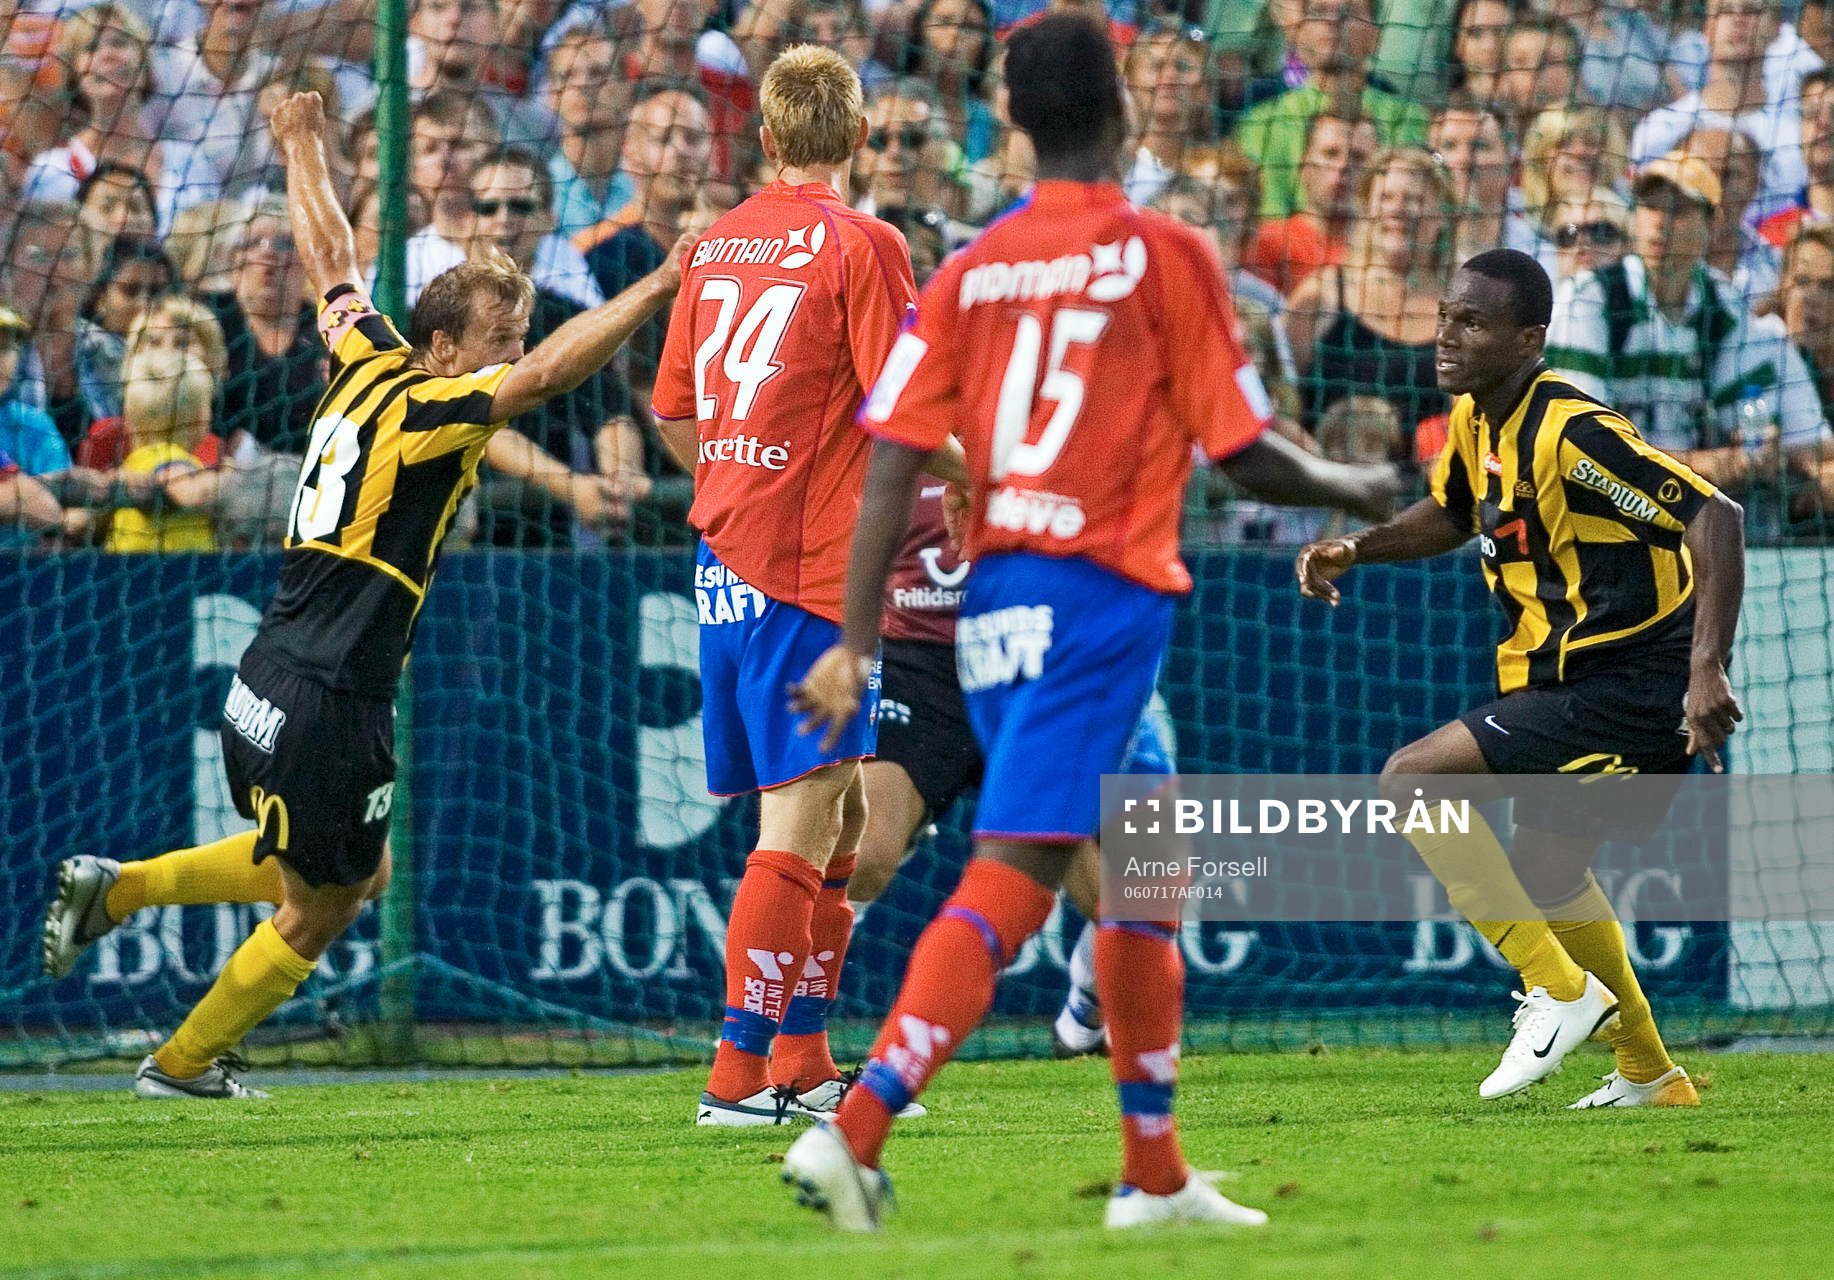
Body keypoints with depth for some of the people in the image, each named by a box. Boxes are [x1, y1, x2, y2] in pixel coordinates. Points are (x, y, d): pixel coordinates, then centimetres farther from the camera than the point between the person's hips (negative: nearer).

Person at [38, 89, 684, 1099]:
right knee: (319, 911, 10)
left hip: (266, 688, 9)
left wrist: (304, 151, 38)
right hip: (330, 704, -9)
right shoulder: (422, 408, -16)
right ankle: (184, 1067, 23)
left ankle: (116, 887, 21)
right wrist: (659, 287, -31)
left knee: (358, 869, 27)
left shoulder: (369, 364, 7)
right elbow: (545, 376, -30)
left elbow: (331, 260, 23)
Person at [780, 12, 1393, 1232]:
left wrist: (857, 641, 2)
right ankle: (854, 1132, -25)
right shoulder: (1163, 253, -4)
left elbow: (895, 458, 1)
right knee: (1010, 885, -12)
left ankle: (1154, 1174, 22)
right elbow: (1242, 451, -3)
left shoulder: (971, 271, 8)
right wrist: (1359, 489, 16)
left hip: (997, 589, 6)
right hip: (1102, 595, -6)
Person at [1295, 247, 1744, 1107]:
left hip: (1630, 687, -10)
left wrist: (1706, 671, -35)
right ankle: (1651, 1077, 38)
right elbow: (1450, 515, 26)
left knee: (1410, 781, -16)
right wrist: (1354, 549, 6)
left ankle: (1561, 988, -10)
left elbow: (1715, 518, -27)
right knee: (1546, 873, 25)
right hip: (1570, 679, 10)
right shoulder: (1475, 421, 5)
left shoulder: (1571, 431, -23)